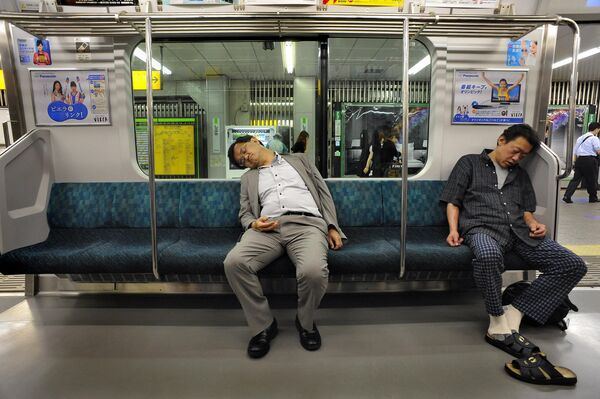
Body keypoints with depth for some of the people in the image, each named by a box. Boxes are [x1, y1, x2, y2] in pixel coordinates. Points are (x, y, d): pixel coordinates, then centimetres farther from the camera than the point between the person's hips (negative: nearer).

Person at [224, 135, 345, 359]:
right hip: (267, 228, 2)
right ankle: (263, 324, -7)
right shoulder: (249, 178, 29)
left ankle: (305, 322, 0)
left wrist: (332, 227, 5)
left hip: (306, 224, -2)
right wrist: (254, 224, -5)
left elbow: (323, 192, 19)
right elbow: (244, 213, 21)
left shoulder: (298, 159, 25)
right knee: (234, 262, -29)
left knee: (313, 270, -34)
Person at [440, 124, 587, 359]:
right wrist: (453, 229, -10)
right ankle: (498, 323, -21)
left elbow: (526, 209, 27)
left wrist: (533, 223, 2)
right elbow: (452, 201, 7)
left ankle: (513, 314, -17)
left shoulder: (520, 174, 30)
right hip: (482, 227, -6)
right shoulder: (470, 163, 15)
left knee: (574, 265, -14)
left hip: (519, 231, 6)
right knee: (489, 256, -42)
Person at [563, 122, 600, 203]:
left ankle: (567, 196, -13)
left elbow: (575, 152, 18)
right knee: (592, 180, 9)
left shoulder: (580, 138, 16)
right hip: (590, 160, -5)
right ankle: (593, 198, 23)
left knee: (576, 179, 2)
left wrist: (576, 162, 24)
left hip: (579, 160, 5)